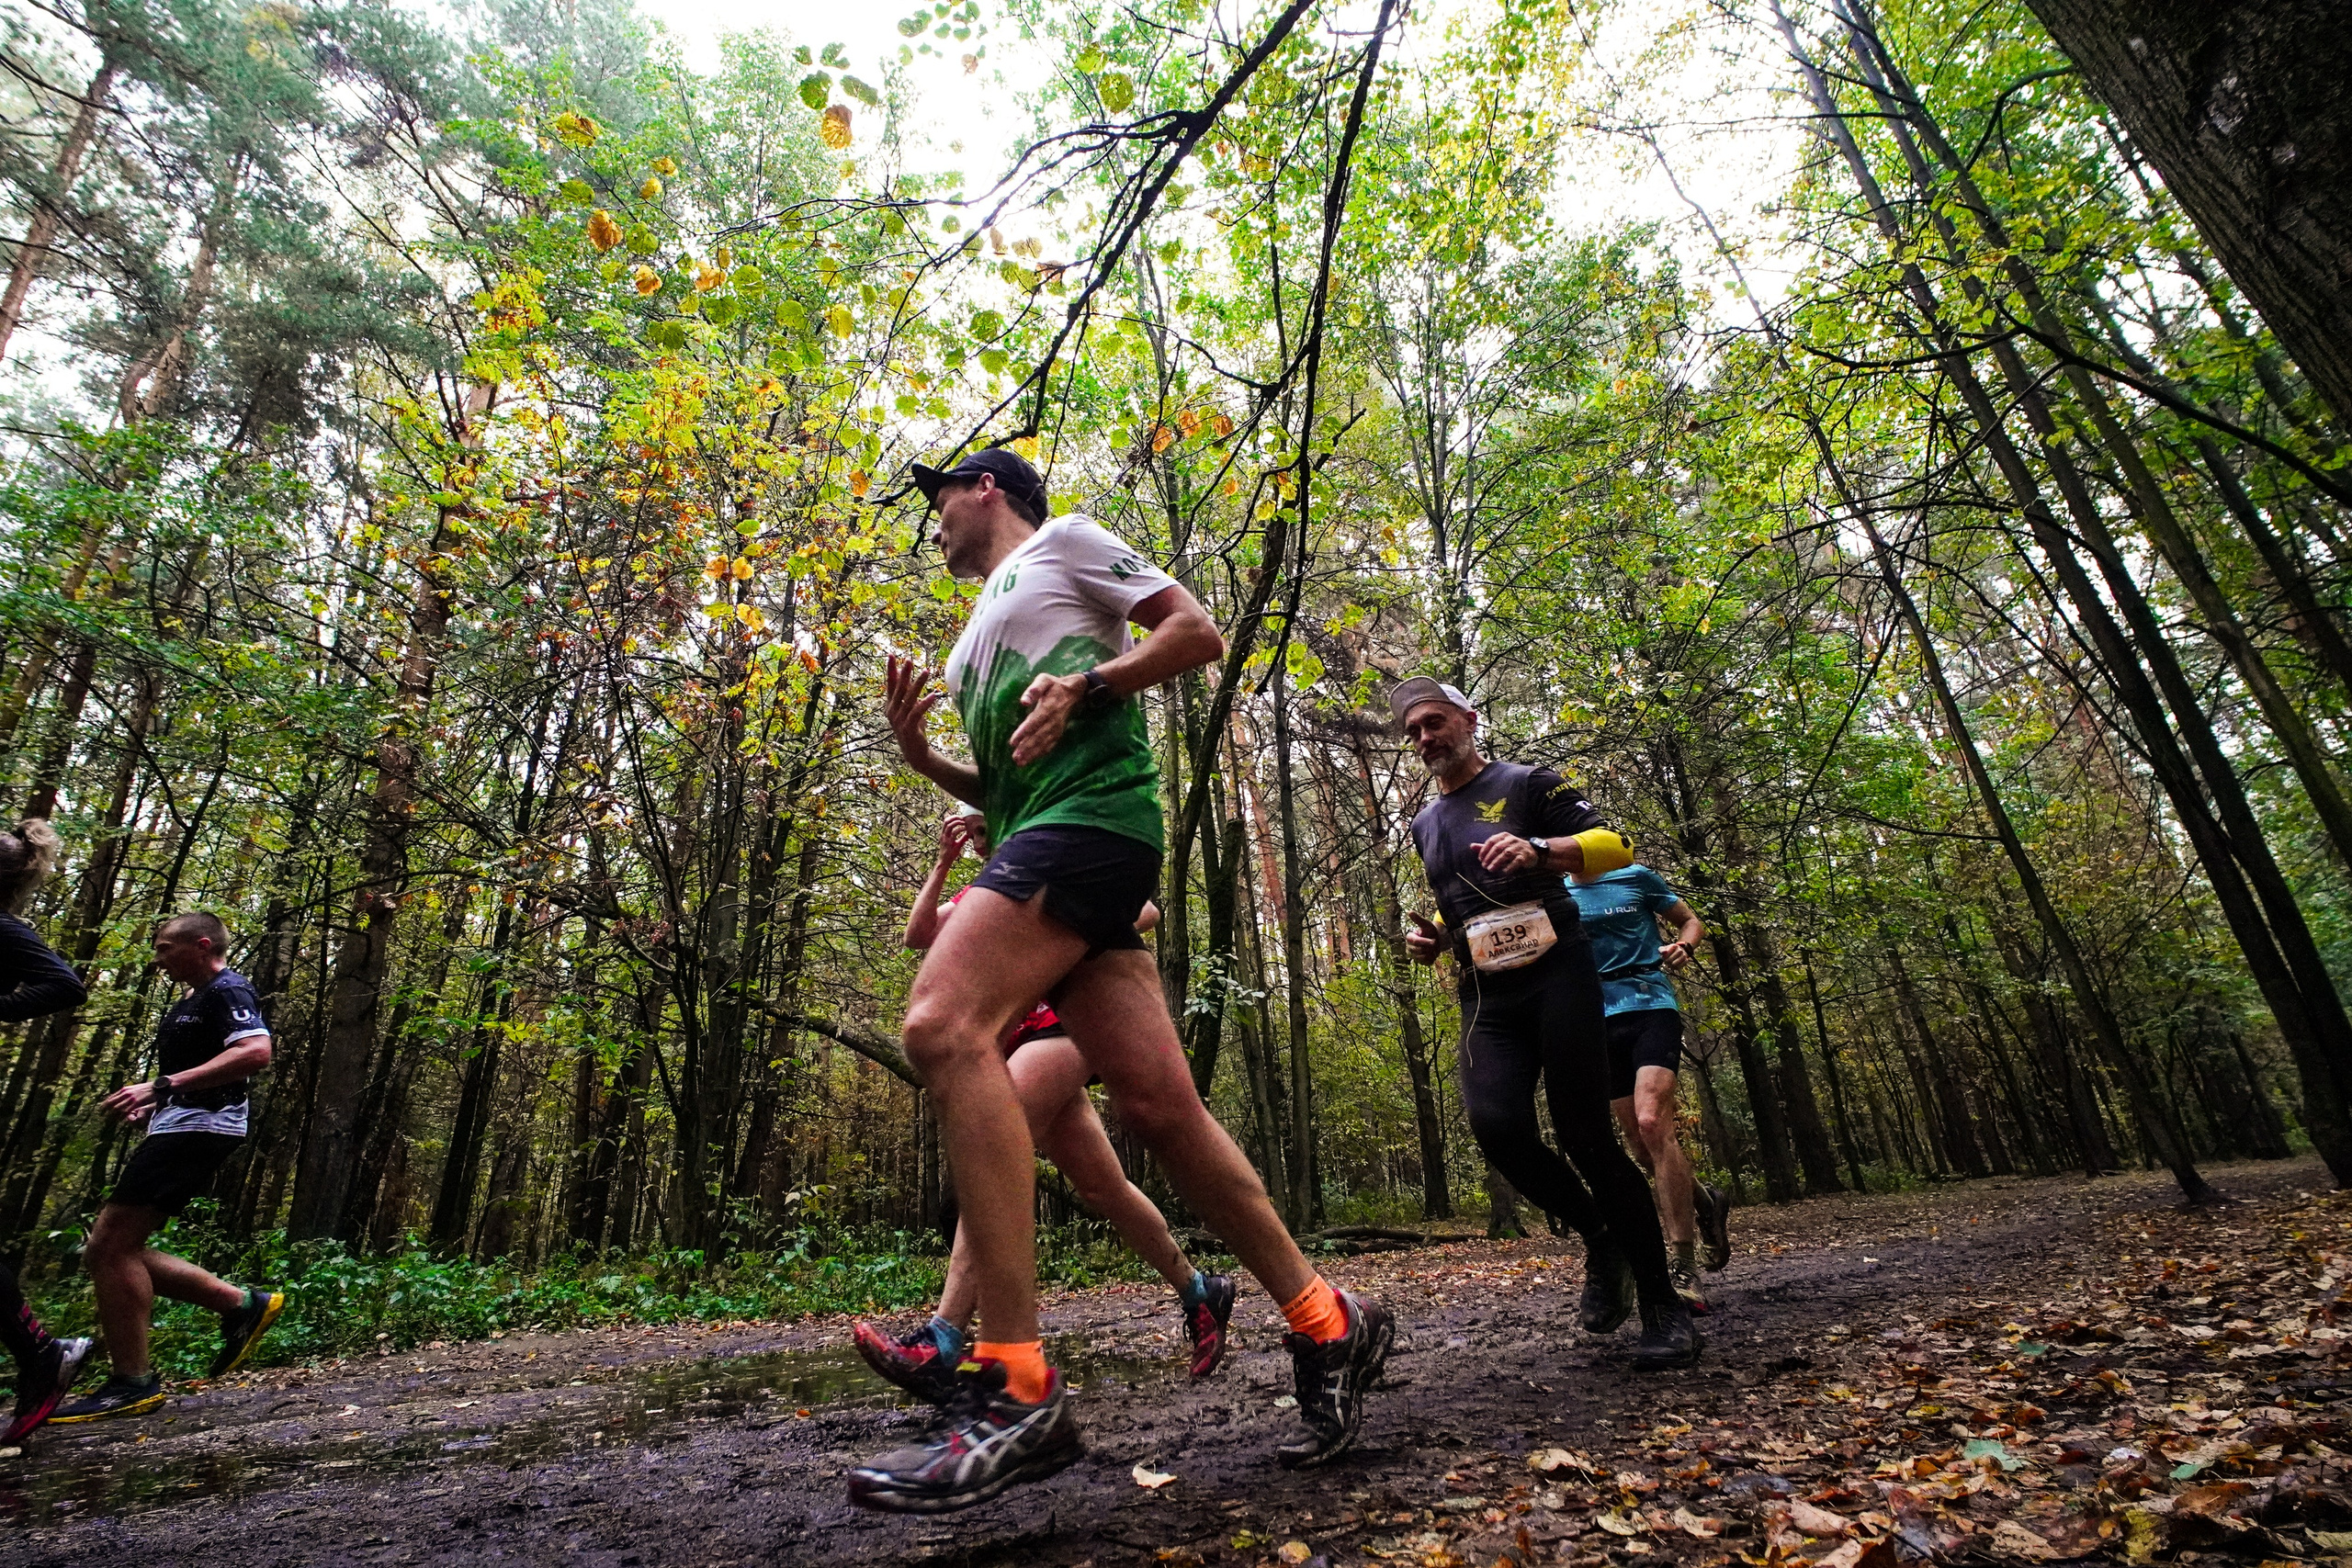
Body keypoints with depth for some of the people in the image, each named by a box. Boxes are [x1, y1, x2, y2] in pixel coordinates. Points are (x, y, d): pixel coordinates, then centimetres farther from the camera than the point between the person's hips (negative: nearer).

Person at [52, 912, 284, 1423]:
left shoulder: (228, 991, -10)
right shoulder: (192, 1002, 23)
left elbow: (255, 1053, -28)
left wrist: (163, 1086, -27)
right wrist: (152, 1105, 14)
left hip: (197, 1129, -11)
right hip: (175, 1131, 11)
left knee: (111, 1247, -10)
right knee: (107, 1251, 9)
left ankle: (130, 1383, -2)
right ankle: (241, 1304, 11)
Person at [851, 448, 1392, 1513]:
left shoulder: (1061, 541, 14)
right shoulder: (980, 631, 35)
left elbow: (1198, 632, 2)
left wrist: (1084, 685, -12)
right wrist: (919, 755, 15)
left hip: (1093, 813, -8)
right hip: (1041, 841, 8)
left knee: (945, 1025, -26)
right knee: (1158, 1105, -2)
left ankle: (1015, 1392, -24)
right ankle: (1327, 1327, 9)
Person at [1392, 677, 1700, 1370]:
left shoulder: (1528, 785, 4)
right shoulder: (1423, 826, 21)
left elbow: (1614, 846, -5)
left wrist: (1541, 850, -24)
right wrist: (1428, 938, 8)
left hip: (1555, 975, -4)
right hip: (1485, 997, 5)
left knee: (1584, 1136, -8)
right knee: (1495, 1124, -18)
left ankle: (1662, 1306, 9)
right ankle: (1600, 1238, 9)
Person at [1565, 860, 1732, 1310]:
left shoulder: (1636, 877, 4)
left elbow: (1691, 922, 13)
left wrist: (1683, 946, -10)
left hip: (1650, 1006, -4)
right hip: (1599, 1020, 4)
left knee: (1653, 1122, -22)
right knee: (1642, 1144, 5)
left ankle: (1683, 1270, -18)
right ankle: (1704, 1201, 36)